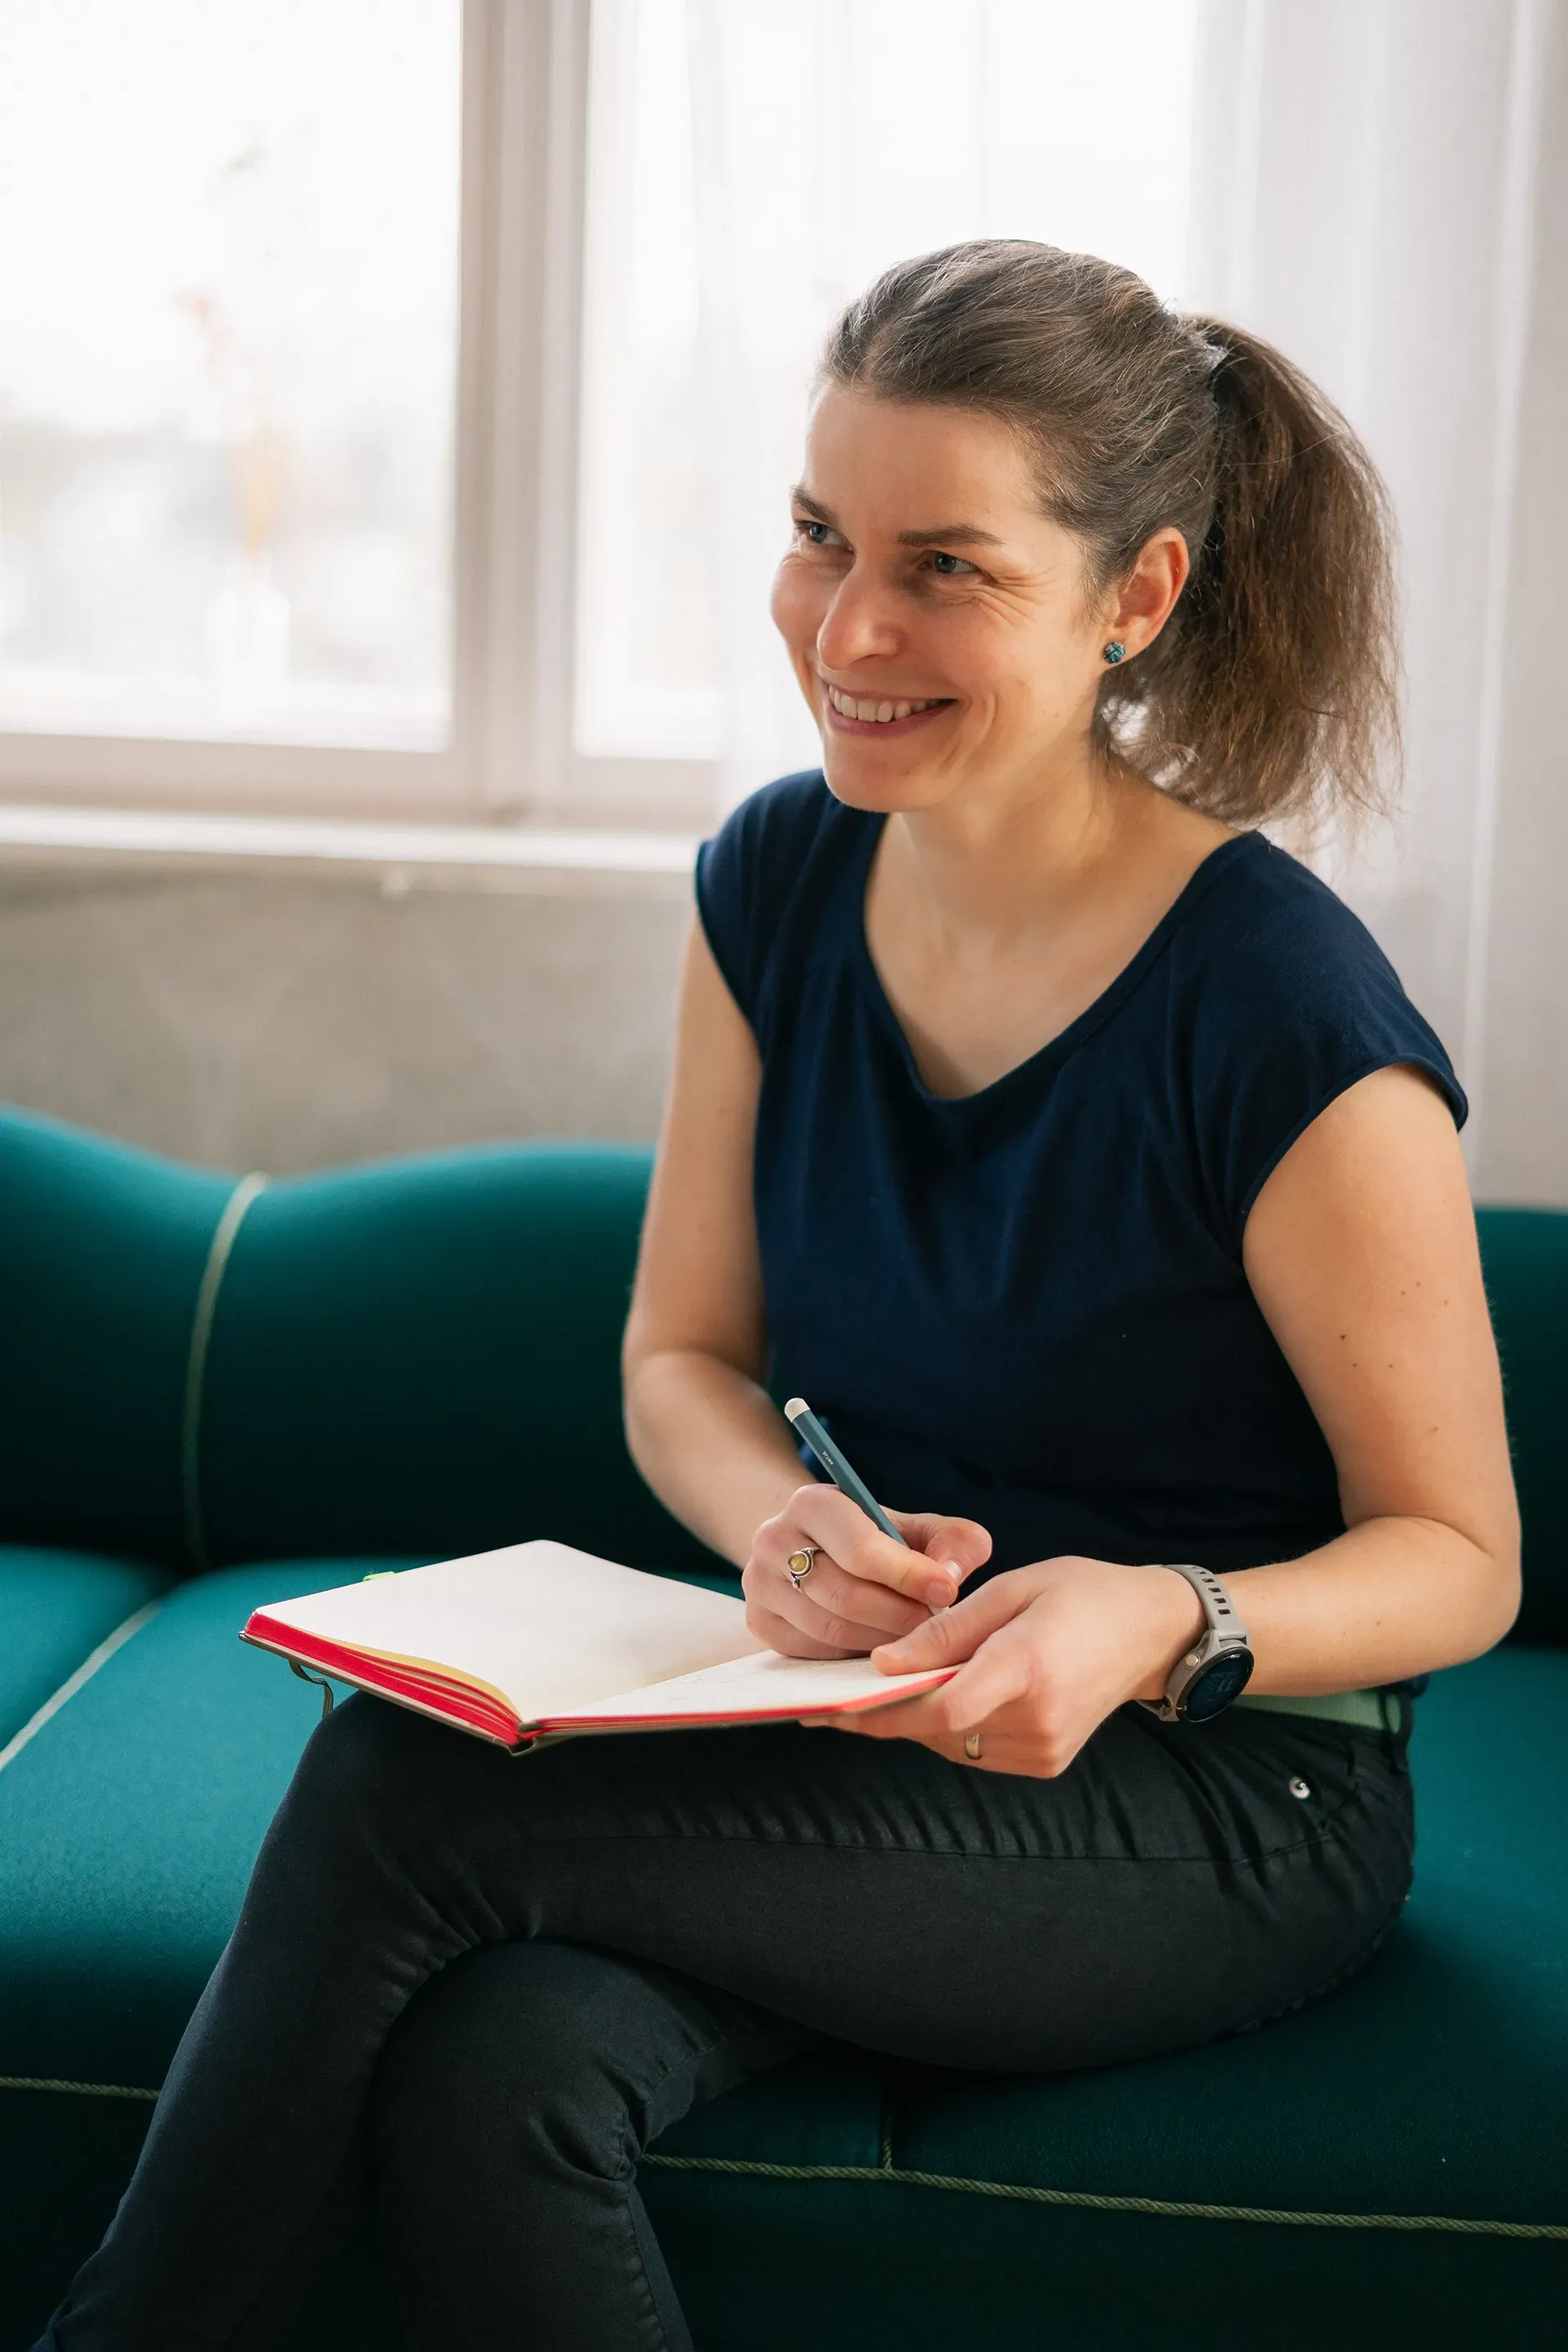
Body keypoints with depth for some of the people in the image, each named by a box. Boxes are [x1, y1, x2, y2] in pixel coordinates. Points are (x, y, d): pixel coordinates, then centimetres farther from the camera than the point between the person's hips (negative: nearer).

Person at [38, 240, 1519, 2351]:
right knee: (490, 2077, -29)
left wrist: (1164, 1624, -31)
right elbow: (684, 1353, 8)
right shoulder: (780, 880, 0)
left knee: (404, 1786, -25)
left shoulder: (1286, 1022, -19)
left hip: (1222, 1802, -5)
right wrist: (782, 1522, -16)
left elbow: (1458, 1555, -10)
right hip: (864, 1726, 5)